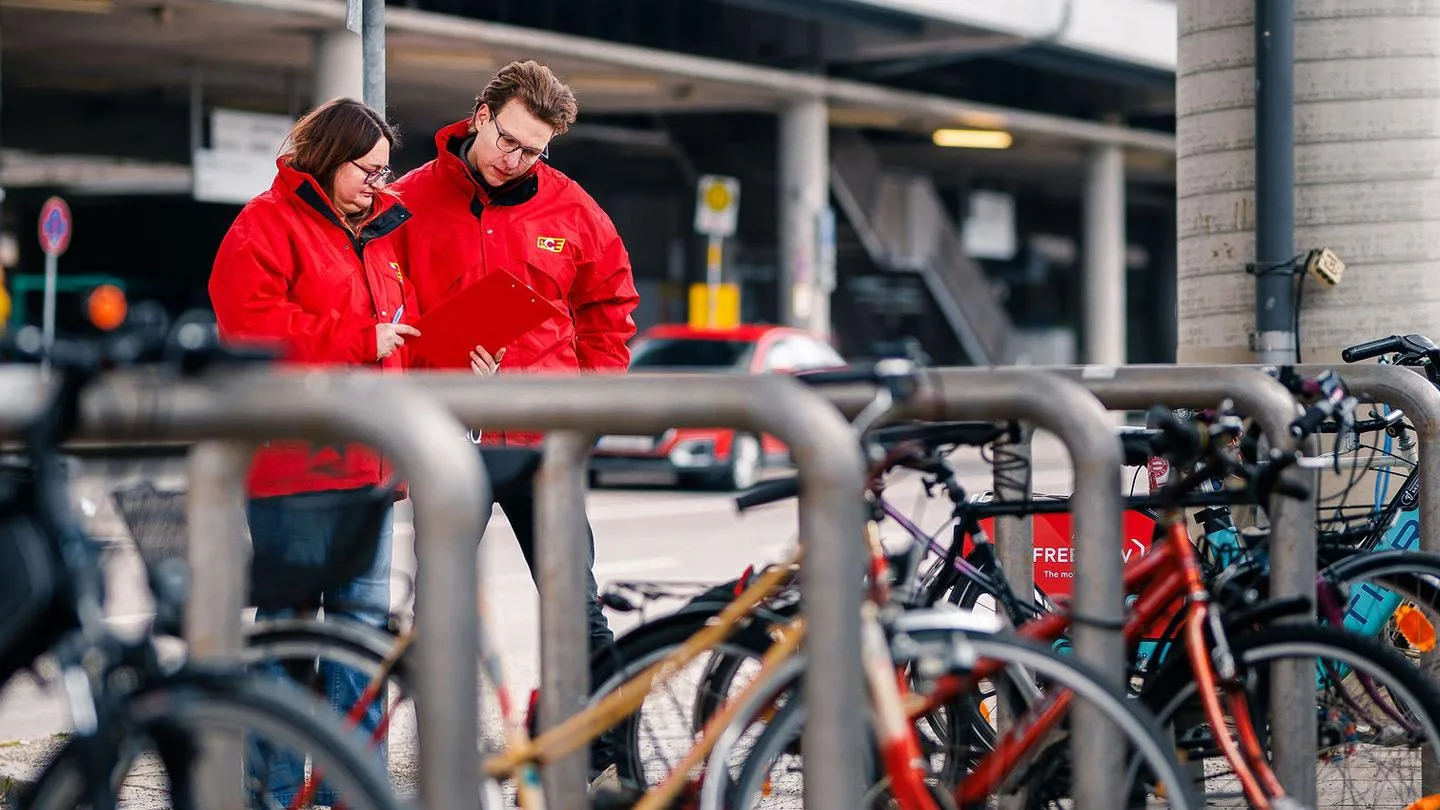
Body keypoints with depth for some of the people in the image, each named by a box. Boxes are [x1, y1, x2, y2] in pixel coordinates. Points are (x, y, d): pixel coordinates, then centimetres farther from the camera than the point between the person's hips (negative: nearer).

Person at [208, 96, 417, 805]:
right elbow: (255, 326, -16)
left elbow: (404, 323, 29)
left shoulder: (380, 233, 21)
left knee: (363, 615, 9)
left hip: (369, 463, 8)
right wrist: (361, 340, -14)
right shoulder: (268, 224, -4)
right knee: (289, 621, -5)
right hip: (296, 459, -8)